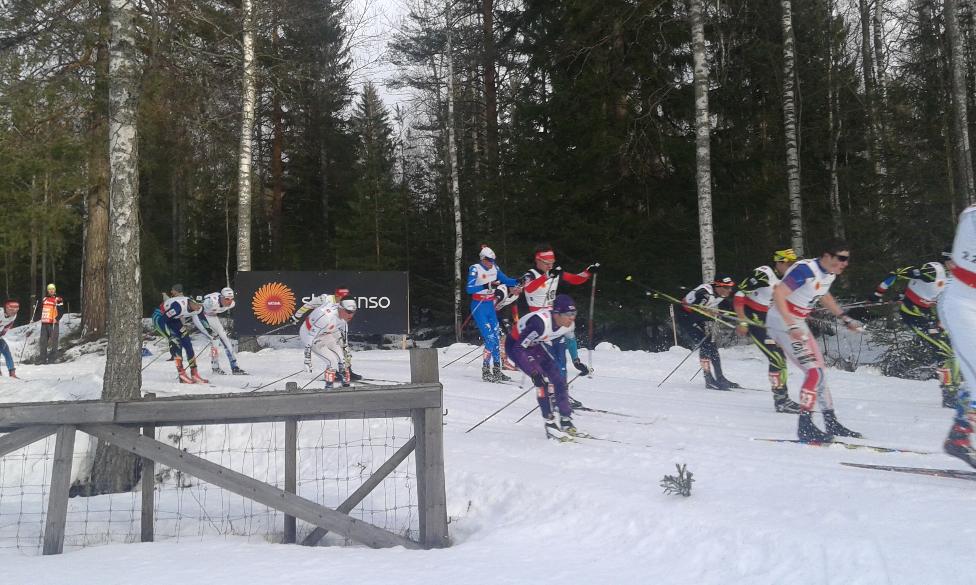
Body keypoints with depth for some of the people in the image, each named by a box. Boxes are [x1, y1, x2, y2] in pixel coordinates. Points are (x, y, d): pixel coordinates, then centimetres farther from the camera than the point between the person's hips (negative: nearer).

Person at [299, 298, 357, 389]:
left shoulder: (344, 313, -13)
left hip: (325, 334, 8)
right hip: (309, 336, -8)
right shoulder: (326, 317, -38)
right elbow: (310, 337, -34)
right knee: (332, 360, -17)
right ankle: (329, 387, -6)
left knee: (342, 358, 3)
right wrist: (307, 357, -31)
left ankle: (346, 384, 15)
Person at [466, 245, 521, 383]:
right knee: (489, 338, -13)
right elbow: (469, 289, -21)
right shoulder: (475, 269, -13)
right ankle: (486, 371, -6)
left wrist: (519, 282, -6)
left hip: (490, 306, 6)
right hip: (478, 307, -6)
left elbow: (505, 280, 11)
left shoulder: (494, 268, 4)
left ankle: (497, 370, 12)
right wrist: (486, 286, -32)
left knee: (496, 337, 5)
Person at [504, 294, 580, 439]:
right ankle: (550, 422, -13)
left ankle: (566, 420, 11)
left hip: (536, 345, 7)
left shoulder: (569, 323, -17)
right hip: (516, 344, -7)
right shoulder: (541, 322, -39)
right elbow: (519, 348, -35)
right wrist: (534, 373, -38)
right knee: (543, 380, -21)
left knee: (559, 379, -2)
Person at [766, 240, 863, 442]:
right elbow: (778, 294, -29)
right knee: (814, 371, -15)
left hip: (798, 324, 10)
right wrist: (792, 326, -34)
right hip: (782, 323, -10)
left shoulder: (829, 273, 4)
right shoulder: (805, 270, -24)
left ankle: (831, 423, 25)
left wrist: (845, 318, 23)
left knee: (819, 370, 14)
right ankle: (805, 427, -9)